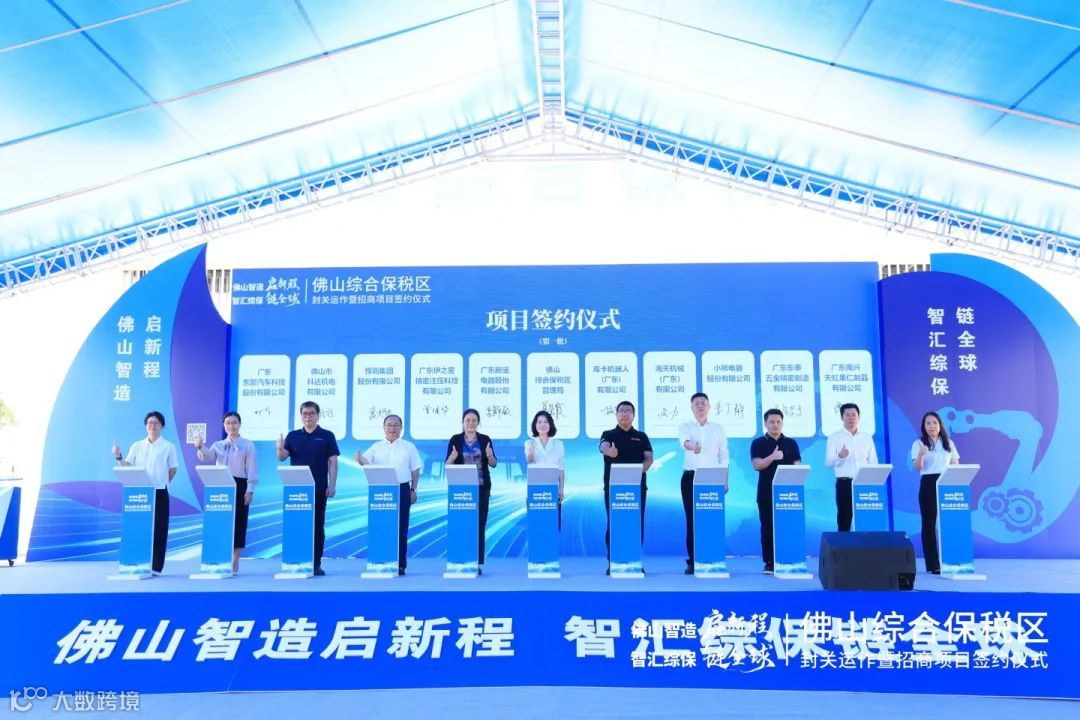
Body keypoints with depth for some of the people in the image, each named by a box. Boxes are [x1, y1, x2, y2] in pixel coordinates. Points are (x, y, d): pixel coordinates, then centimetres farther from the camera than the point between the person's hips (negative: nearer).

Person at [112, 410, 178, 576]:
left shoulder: (168, 447, 0)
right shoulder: (137, 446, 7)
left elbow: (173, 470, 5)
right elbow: (127, 467, 1)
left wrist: (160, 482, 3)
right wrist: (119, 457, -14)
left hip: (159, 493, -2)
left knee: (158, 529, 0)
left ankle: (155, 567, 6)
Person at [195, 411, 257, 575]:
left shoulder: (248, 445, 4)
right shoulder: (218, 445, 13)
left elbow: (252, 469, -2)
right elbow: (207, 457, -8)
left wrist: (250, 489, -11)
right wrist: (200, 446, -29)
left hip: (239, 485, -3)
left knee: (238, 523, -1)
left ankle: (234, 562, 7)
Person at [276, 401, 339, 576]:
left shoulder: (327, 436, 3)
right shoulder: (293, 436, 9)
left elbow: (333, 461, -1)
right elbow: (282, 457, 1)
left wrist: (332, 485, -9)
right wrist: (280, 448, -22)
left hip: (319, 489, -2)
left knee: (318, 526, 2)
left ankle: (316, 564, 8)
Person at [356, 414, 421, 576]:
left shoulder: (409, 447, 6)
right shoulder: (376, 447, 8)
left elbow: (415, 471, 7)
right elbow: (367, 464, -6)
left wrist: (413, 490, -1)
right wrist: (360, 459, -28)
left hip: (402, 490, -1)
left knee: (400, 528, 1)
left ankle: (400, 565, 8)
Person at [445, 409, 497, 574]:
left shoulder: (485, 440, 3)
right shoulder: (455, 440, 1)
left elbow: (493, 464, 4)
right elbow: (448, 465, 0)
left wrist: (489, 455, -18)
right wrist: (452, 457, -22)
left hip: (481, 487, 1)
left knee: (480, 524, 1)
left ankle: (477, 563, 7)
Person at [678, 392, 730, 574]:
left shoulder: (718, 429, 10)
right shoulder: (685, 427, 5)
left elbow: (724, 456, 9)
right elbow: (685, 440, -19)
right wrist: (692, 446, -43)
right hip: (691, 478, -1)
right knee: (692, 519, -1)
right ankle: (692, 561, 4)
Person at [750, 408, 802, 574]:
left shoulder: (791, 443, 8)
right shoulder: (758, 443, 3)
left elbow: (798, 467, 5)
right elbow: (756, 465, -8)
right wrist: (772, 457, -23)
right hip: (766, 492, -1)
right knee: (767, 527, 1)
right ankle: (769, 562, 7)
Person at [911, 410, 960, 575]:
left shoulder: (948, 443, 12)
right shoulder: (919, 443, 0)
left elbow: (955, 465, 12)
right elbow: (917, 467, -10)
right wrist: (921, 455, -31)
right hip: (928, 485, -3)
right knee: (929, 524, -1)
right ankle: (933, 564, 3)